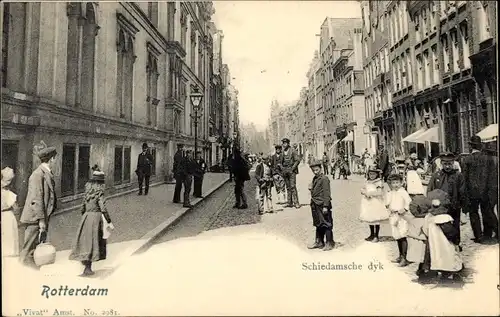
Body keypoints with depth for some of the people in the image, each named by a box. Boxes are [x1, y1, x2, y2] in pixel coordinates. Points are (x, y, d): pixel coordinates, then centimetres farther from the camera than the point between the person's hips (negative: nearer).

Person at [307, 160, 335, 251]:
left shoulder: (324, 179, -12)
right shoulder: (314, 179, 14)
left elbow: (326, 193, -16)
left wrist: (325, 206, -18)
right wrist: (311, 188, 6)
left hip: (322, 205, -8)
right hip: (315, 205, 9)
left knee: (326, 225, 0)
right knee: (318, 224, 16)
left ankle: (329, 243, 9)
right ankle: (319, 242, 26)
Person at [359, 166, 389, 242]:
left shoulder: (379, 183, -9)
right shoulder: (367, 182, 10)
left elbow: (379, 192, -18)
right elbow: (362, 190, 8)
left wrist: (370, 193, -18)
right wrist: (365, 193, -13)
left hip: (376, 203, -6)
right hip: (368, 203, 6)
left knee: (376, 220, 0)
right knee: (369, 219, 14)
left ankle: (376, 236, 12)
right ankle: (372, 235, 29)